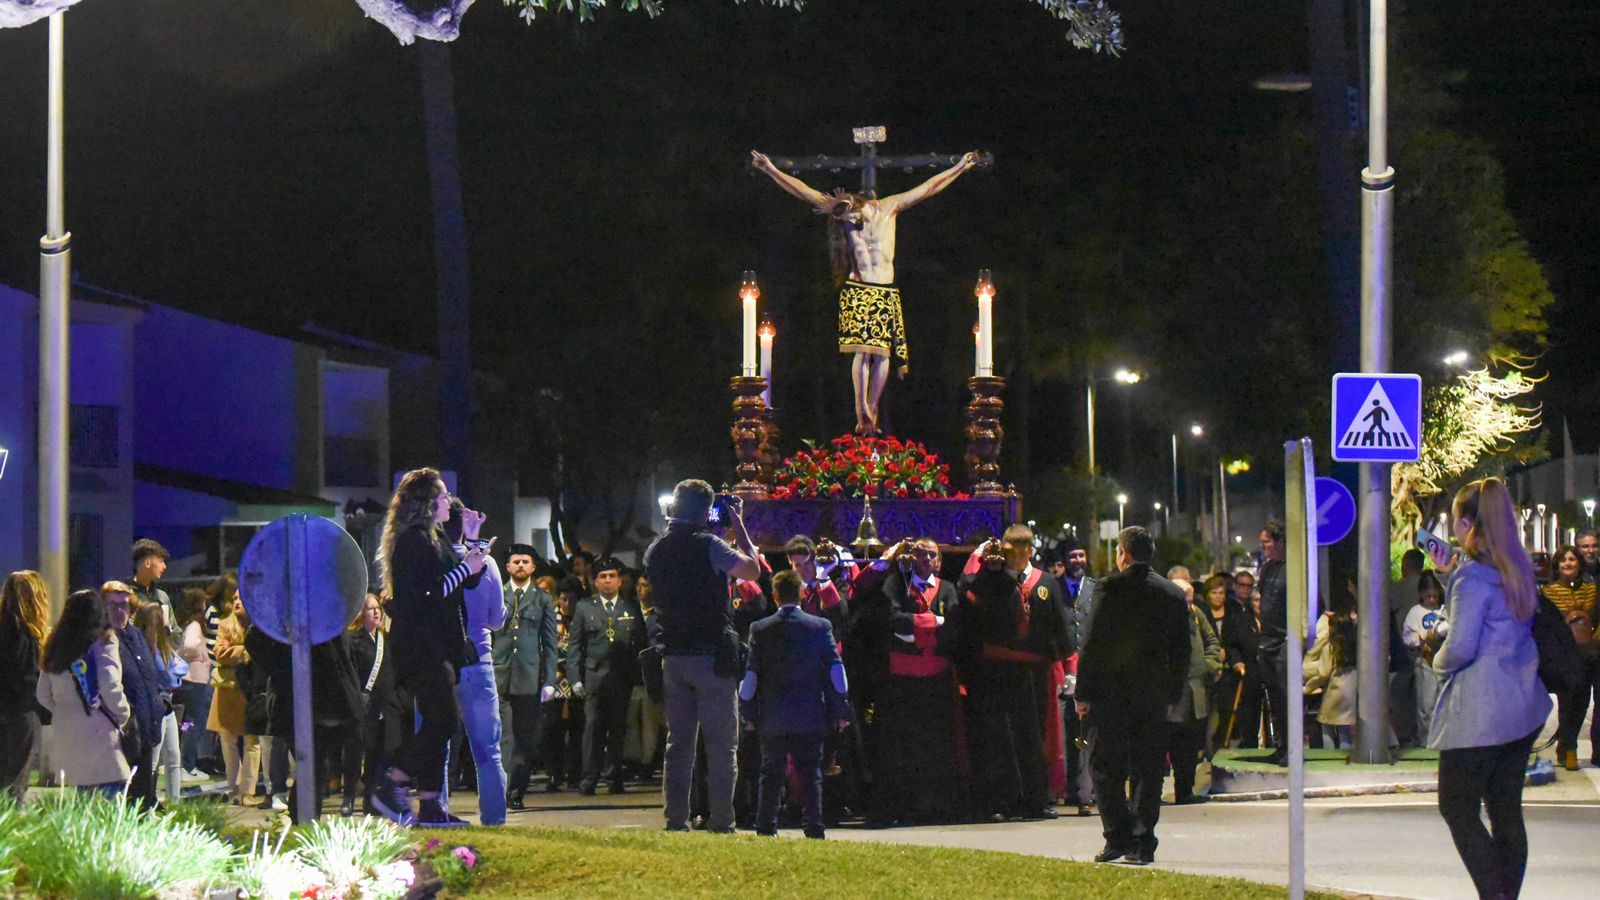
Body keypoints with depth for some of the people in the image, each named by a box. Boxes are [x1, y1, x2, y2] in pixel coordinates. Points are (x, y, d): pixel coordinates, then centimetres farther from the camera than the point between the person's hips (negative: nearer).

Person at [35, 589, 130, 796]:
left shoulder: (56, 648, 12)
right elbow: (111, 691, -14)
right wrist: (125, 717, 2)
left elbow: (43, 695, 14)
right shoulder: (103, 646, -7)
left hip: (65, 736, 6)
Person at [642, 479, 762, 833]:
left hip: (673, 656, 6)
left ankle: (675, 820, 7)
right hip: (712, 655, -5)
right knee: (721, 745, -1)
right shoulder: (708, 545, -12)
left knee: (678, 742, 10)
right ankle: (721, 822, -4)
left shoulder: (655, 551, 6)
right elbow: (752, 569, -3)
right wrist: (738, 524, 7)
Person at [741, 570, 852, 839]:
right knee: (810, 774, 2)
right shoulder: (820, 627, -3)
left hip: (772, 716, 0)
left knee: (771, 775, 9)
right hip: (810, 716, 0)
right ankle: (815, 829, -2)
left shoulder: (760, 630, -3)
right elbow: (835, 669, -2)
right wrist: (841, 711, 4)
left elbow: (751, 674, -1)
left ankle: (765, 827, 9)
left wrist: (747, 713, 7)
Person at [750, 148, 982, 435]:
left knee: (883, 353, -4)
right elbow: (801, 190, 0)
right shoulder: (839, 211, 2)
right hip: (857, 292, -2)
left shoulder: (888, 208, 5)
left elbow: (928, 188, 9)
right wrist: (771, 170, -6)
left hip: (886, 294, 2)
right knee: (862, 350, -12)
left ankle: (869, 413, -3)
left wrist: (959, 168, 10)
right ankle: (863, 413, -17)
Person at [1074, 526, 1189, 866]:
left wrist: (1083, 692, -5)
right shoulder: (1173, 594, 5)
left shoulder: (1111, 589, -9)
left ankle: (1118, 837, -4)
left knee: (1105, 766, 3)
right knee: (1147, 768, 7)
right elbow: (1181, 651, 9)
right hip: (1153, 695, 4)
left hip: (1111, 692, -4)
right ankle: (1143, 843, 4)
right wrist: (1172, 695, 17)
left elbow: (1093, 644, -10)